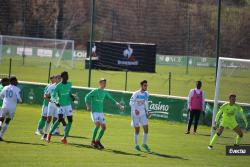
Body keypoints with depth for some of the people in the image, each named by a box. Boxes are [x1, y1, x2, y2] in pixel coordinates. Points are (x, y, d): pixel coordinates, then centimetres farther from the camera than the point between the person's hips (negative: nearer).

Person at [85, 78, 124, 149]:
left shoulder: (105, 93, 11)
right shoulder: (95, 91, -6)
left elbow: (111, 99, 19)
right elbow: (87, 97, -10)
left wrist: (118, 104, 10)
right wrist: (88, 106, -18)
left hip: (101, 112, 7)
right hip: (95, 111, -7)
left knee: (104, 127, 2)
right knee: (98, 125, -21)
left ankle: (98, 141, 16)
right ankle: (93, 141, -9)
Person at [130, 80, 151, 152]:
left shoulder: (146, 94, 4)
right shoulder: (136, 94, -15)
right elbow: (131, 102, -19)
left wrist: (147, 111, 15)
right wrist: (135, 110, -33)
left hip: (143, 114, 5)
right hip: (136, 114, -5)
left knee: (146, 128, -1)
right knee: (137, 130, 2)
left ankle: (144, 144, 15)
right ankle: (136, 145, 16)